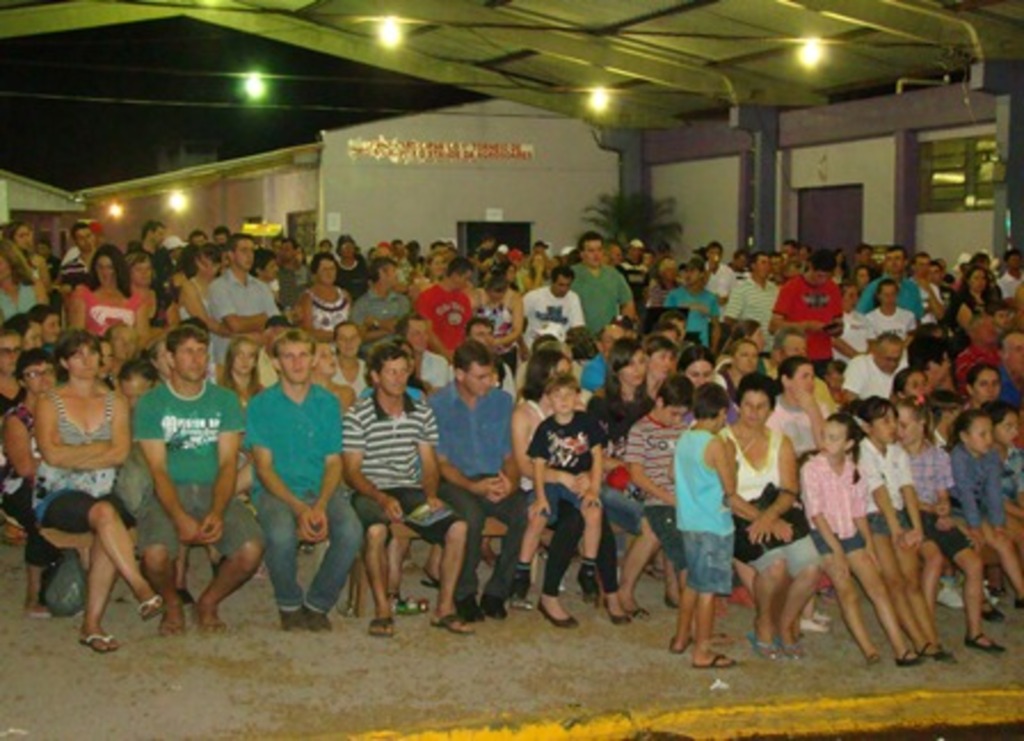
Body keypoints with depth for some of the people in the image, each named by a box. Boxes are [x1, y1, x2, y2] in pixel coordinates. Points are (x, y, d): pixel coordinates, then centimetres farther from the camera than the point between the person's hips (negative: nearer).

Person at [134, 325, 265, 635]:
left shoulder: (225, 401, 9)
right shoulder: (151, 404, 3)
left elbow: (228, 464, 0)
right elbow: (158, 469, -5)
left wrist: (216, 513, -18)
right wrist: (180, 518, -21)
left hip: (215, 491, 2)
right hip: (168, 494, -2)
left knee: (251, 550, -25)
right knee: (155, 554, -31)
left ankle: (209, 602, 7)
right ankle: (172, 604, 5)